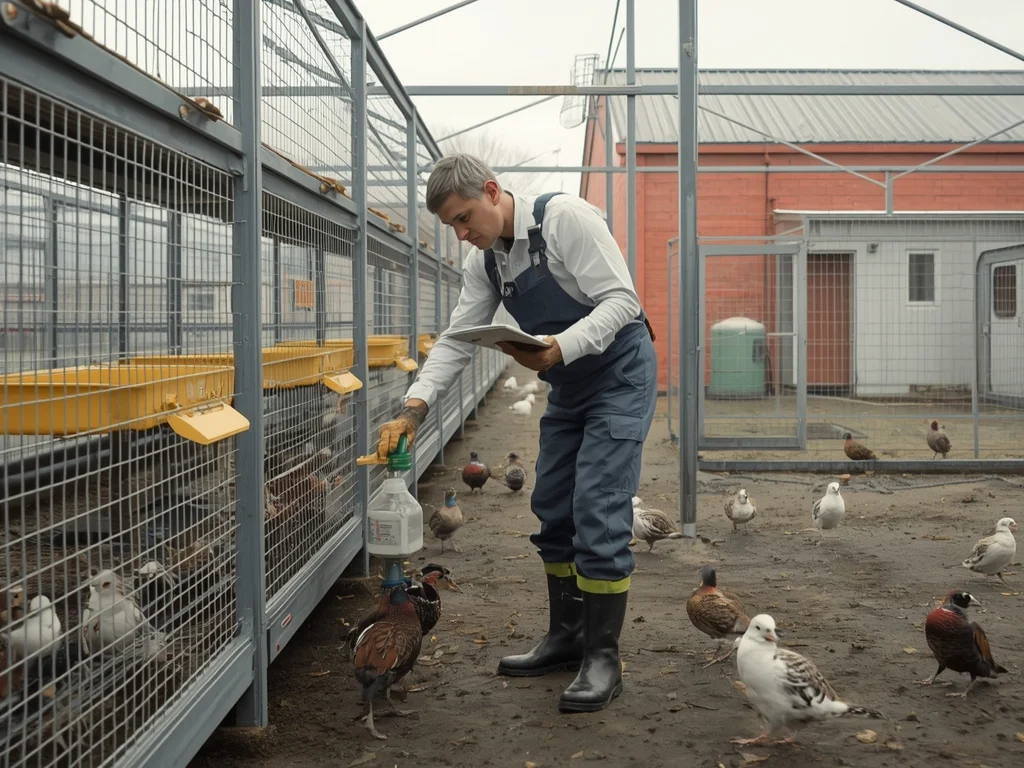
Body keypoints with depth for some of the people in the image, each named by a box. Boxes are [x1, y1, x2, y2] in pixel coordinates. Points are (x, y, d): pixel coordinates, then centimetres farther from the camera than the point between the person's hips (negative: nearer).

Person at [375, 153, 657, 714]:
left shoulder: (565, 217, -21)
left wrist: (562, 346, -39)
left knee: (598, 513, -13)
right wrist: (415, 407, -13)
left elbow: (621, 301, -24)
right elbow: (456, 340, 0)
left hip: (619, 375, -8)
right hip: (567, 388, 8)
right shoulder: (484, 262, 2)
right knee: (552, 510, 9)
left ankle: (603, 659, -6)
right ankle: (566, 637, 22)